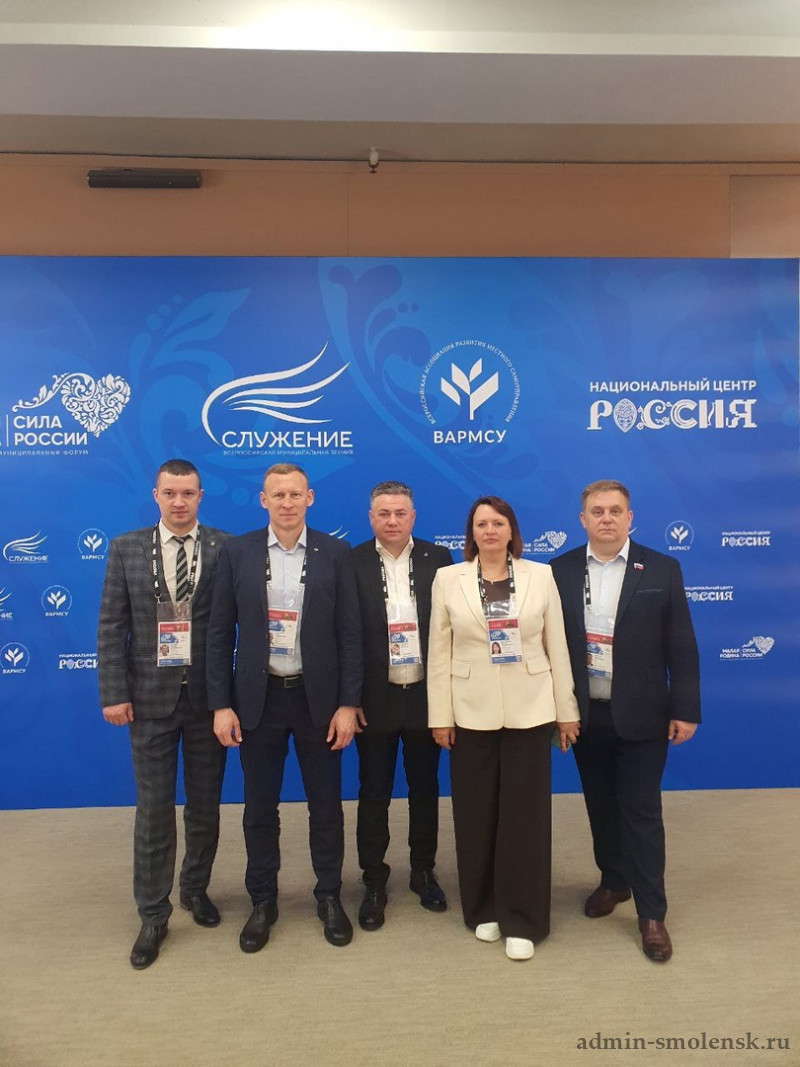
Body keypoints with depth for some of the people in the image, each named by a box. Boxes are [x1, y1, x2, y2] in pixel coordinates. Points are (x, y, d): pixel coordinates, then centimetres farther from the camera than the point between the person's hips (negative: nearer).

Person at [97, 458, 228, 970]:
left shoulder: (225, 548, -5)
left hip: (207, 696, 0)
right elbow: (112, 628, 0)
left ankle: (196, 888, 38)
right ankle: (153, 914, 27)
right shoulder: (126, 549, 1)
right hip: (151, 697, 1)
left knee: (205, 806, 15)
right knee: (154, 810, 10)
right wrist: (114, 693, -5)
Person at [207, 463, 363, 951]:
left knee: (326, 805, 12)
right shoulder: (237, 553, -1)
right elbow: (220, 633, 0)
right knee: (260, 808, 13)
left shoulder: (335, 553, -3)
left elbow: (350, 633, -3)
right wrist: (222, 704, -4)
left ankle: (330, 896, 33)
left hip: (318, 699, 0)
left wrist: (348, 704, -7)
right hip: (258, 698, 1)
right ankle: (263, 901, 32)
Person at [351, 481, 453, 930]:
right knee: (374, 793, 11)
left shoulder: (437, 560, -1)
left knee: (425, 788, 16)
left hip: (425, 694, 1)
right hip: (375, 697, -1)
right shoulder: (353, 563, -5)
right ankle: (374, 881, 28)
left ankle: (424, 871, 35)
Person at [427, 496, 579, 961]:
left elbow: (557, 647, 3)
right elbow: (439, 653, 0)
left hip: (529, 711, 0)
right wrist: (440, 716, -2)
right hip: (471, 712, 0)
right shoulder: (448, 579, 0)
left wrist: (567, 710, 3)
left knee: (525, 814, 5)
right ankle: (483, 909, 30)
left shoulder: (540, 576, 0)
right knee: (477, 814, 10)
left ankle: (522, 921, 20)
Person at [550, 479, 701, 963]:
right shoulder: (561, 570, -2)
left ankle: (652, 913, 19)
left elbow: (681, 647, -3)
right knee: (601, 805, 16)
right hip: (585, 714, 2)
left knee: (641, 810, 5)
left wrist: (685, 709, -6)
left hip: (641, 715, -2)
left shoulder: (662, 570, -5)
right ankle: (614, 881, 37)